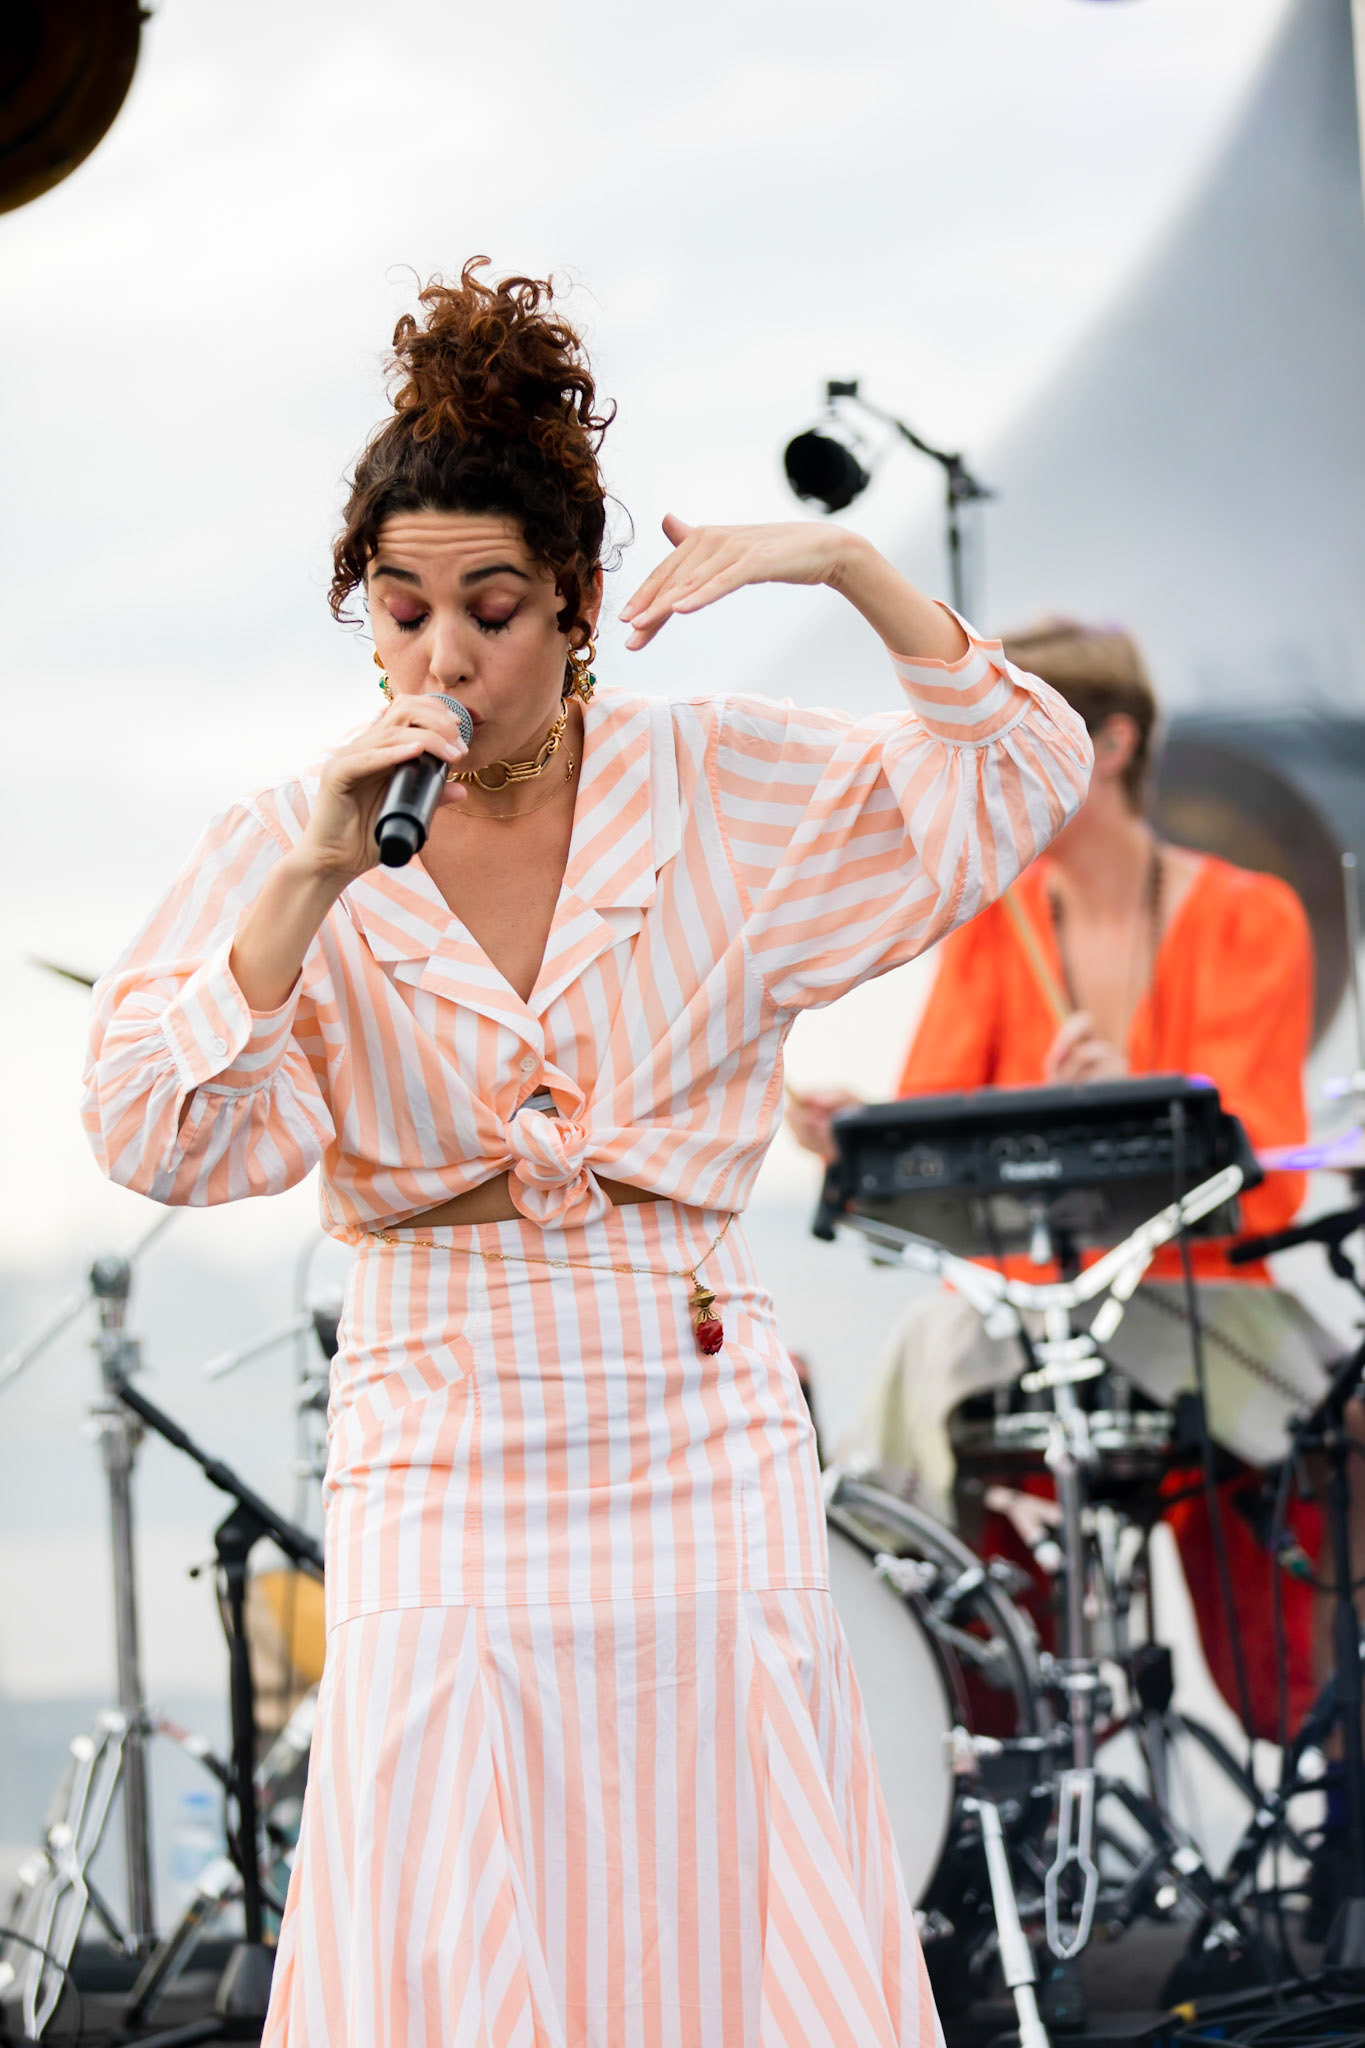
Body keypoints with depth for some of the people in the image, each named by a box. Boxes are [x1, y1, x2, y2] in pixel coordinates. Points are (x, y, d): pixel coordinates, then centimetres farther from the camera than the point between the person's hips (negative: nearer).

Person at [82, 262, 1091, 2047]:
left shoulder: (712, 788, 4)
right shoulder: (287, 850, 0)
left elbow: (1015, 785, 5)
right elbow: (157, 1139, -11)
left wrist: (852, 568, -9)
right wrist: (318, 878, -22)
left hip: (700, 1447, 1)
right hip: (445, 1463, -1)